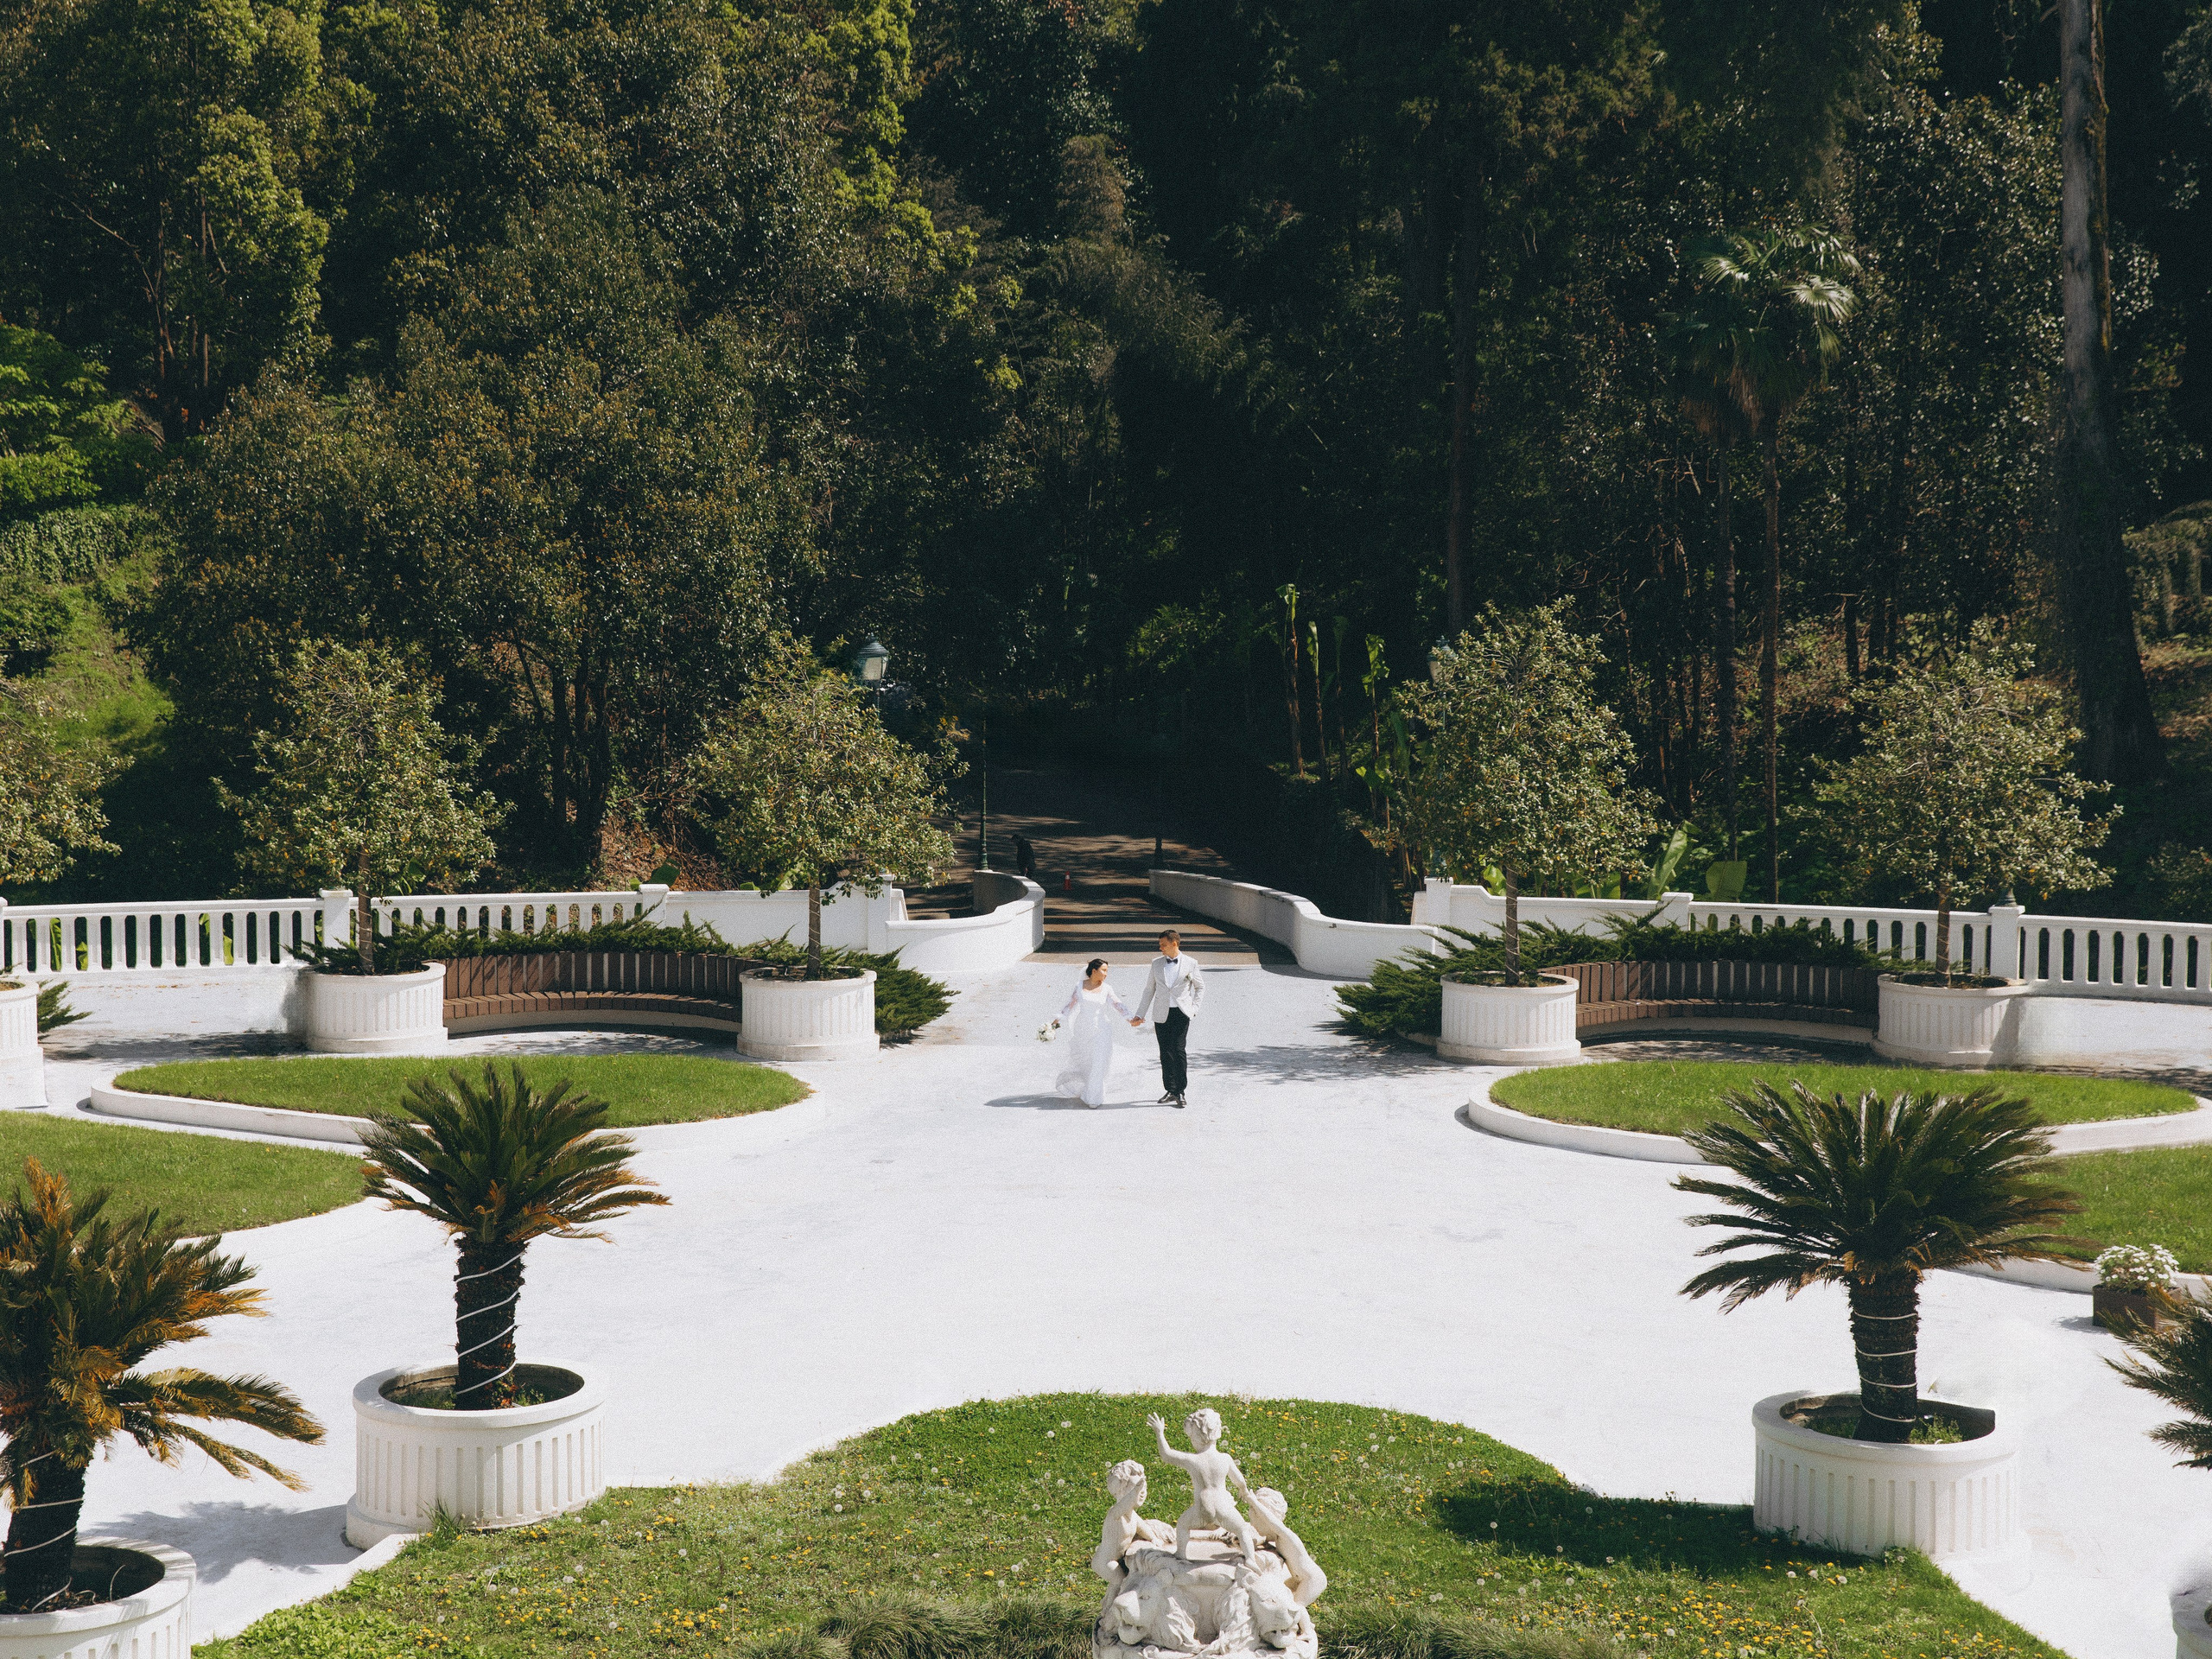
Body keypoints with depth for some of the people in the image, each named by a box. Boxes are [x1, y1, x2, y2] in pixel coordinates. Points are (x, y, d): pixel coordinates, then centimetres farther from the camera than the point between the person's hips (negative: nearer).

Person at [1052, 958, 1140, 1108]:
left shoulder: (1106, 989, 0)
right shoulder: (1080, 987, 1)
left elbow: (1118, 1006, -9)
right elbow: (1071, 1007, 6)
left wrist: (1130, 1018, -23)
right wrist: (1057, 1022, 1)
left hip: (1101, 1030, -1)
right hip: (1083, 1031, 1)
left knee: (1098, 1064, -5)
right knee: (1082, 1062, 12)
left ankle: (1094, 1098, 4)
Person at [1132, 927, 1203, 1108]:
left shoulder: (1190, 964, 1)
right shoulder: (1157, 963, 8)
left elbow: (1200, 986, 15)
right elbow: (1149, 990, 13)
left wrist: (1194, 1006, 2)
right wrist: (1140, 1014, 9)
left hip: (1181, 1012, -3)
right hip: (1162, 1014, 3)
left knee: (1178, 1049, -13)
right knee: (1165, 1053, 6)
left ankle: (1180, 1092, -8)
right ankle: (1170, 1091, 15)